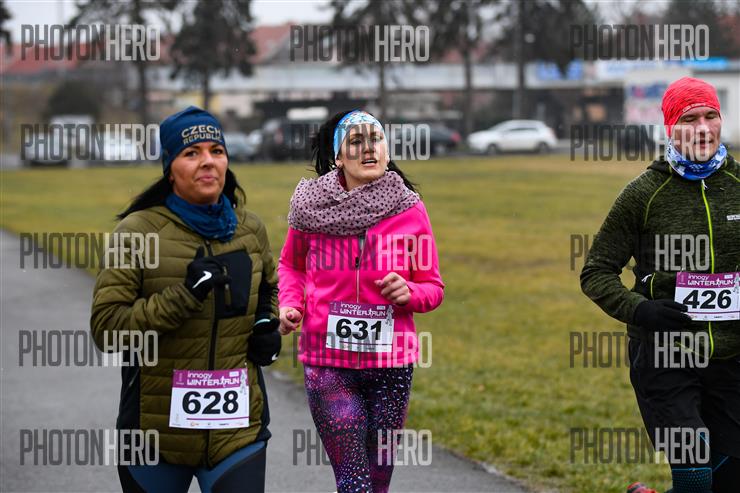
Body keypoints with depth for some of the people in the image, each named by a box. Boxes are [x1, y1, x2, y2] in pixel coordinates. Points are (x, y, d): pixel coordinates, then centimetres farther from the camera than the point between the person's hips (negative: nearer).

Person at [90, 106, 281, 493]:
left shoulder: (249, 229, 6)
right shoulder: (139, 230, -8)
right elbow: (106, 326, -14)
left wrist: (268, 324, 6)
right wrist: (183, 296, -22)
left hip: (237, 429, 2)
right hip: (157, 430, -2)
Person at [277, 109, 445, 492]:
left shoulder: (409, 210, -2)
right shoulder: (312, 205, -2)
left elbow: (433, 287, 6)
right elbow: (291, 265, 16)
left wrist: (409, 294, -16)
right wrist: (289, 304, -3)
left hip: (390, 363, 2)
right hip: (328, 363, -1)